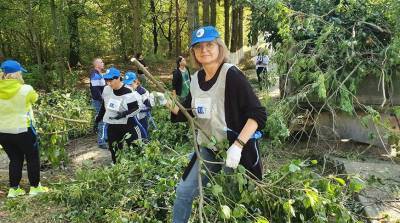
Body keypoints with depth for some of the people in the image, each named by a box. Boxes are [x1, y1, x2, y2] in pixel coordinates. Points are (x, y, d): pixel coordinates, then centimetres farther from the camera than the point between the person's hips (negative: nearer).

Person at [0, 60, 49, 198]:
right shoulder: (25, 89, -15)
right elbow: (35, 98, 5)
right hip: (23, 131, -4)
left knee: (15, 159, 19)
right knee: (33, 158, 14)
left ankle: (13, 189, 22)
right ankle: (35, 187, 22)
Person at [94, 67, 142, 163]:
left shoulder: (127, 93, -17)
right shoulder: (106, 89, 2)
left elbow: (136, 109, -13)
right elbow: (104, 106, 16)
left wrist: (125, 113, -30)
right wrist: (97, 120, 17)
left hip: (127, 126, -5)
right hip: (112, 126, 6)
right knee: (114, 151, 12)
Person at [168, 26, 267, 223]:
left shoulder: (231, 74, -18)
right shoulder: (195, 79, 3)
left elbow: (258, 114, -22)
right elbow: (189, 113, 15)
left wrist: (238, 145, -30)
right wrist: (170, 104, -4)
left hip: (233, 149, -6)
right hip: (207, 149, 6)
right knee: (184, 191, 10)